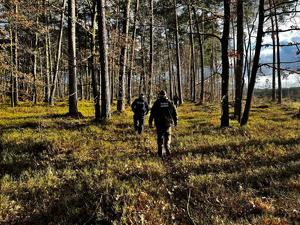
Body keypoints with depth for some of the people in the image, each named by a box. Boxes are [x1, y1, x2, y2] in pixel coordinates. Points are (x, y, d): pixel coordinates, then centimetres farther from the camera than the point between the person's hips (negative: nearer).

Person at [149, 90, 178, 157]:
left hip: (159, 123, -1)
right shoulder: (169, 103, 4)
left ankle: (160, 152, 5)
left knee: (160, 137, 6)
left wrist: (150, 122, 1)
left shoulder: (156, 103, -2)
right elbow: (174, 112, 7)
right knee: (167, 137, 12)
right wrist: (175, 121, 17)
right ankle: (167, 150, -1)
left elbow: (152, 113, -4)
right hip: (168, 123, 1)